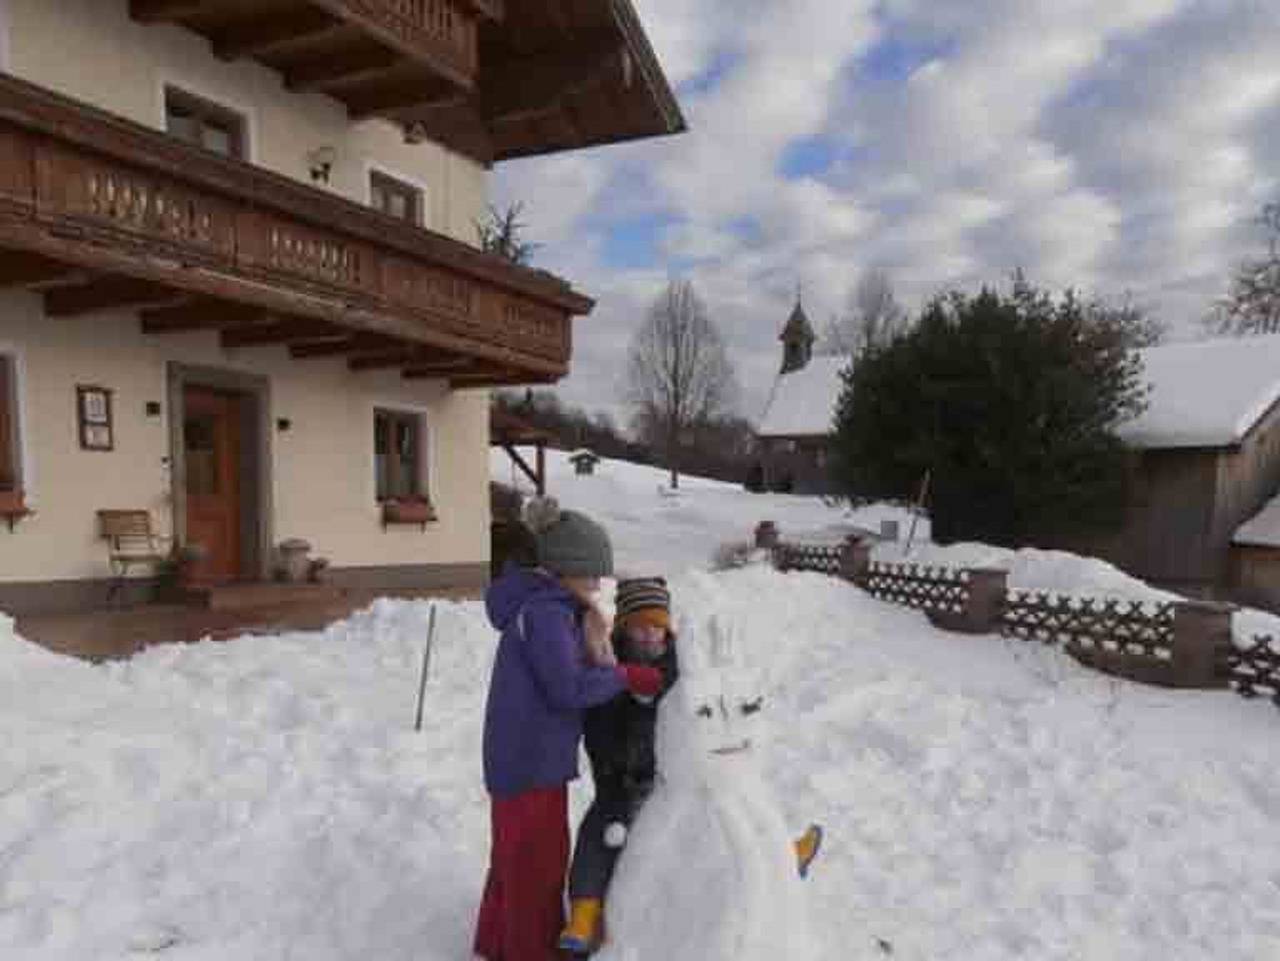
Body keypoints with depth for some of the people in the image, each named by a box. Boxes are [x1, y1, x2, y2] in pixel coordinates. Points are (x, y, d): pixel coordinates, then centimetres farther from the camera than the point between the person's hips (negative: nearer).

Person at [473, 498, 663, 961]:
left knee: (515, 854, 24)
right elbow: (568, 688, -24)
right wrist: (627, 676, -15)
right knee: (538, 860, 8)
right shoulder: (544, 611, -23)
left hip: (522, 755, 10)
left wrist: (593, 646, -5)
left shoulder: (544, 605, 9)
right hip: (532, 760, -10)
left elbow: (568, 672, 9)